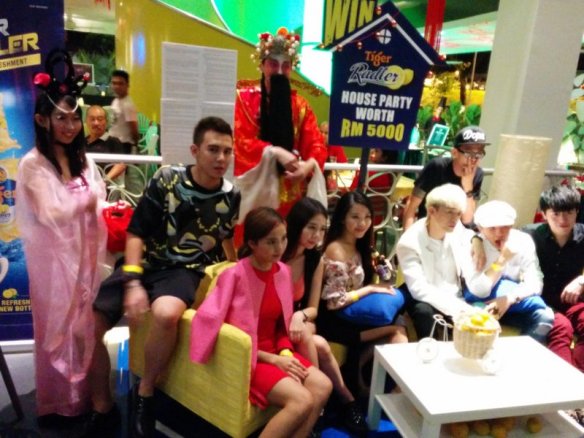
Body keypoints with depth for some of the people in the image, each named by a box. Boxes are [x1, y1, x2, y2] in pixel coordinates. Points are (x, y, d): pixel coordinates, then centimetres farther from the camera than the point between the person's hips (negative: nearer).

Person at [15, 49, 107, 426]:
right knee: (58, 325, 7)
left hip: (86, 254, 5)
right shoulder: (32, 165, -10)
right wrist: (87, 198, -9)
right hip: (54, 258, -4)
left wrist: (105, 208, -12)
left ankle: (86, 394, 29)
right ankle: (57, 403, 24)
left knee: (87, 323, 12)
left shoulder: (84, 161, 6)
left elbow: (99, 207, 8)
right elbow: (50, 214, -16)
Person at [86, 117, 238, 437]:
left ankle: (144, 394, -8)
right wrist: (133, 284, -17)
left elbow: (226, 237, 17)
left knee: (166, 313, -36)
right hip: (145, 263, 2)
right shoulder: (166, 180, -8)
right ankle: (103, 407, 12)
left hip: (186, 270, -1)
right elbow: (135, 234, -6)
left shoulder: (230, 196, -2)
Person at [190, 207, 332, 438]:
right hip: (244, 357, -6)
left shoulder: (283, 272, 1)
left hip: (275, 351, 7)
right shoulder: (234, 275, -19)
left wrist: (286, 353, -8)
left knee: (322, 386, -14)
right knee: (302, 401, -23)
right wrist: (273, 359, -17)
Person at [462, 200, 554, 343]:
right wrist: (502, 259, -35)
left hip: (513, 307, 3)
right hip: (481, 304, -2)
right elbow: (478, 291, -28)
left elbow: (534, 283, -16)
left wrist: (509, 298, -33)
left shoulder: (523, 240, -10)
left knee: (545, 316, -23)